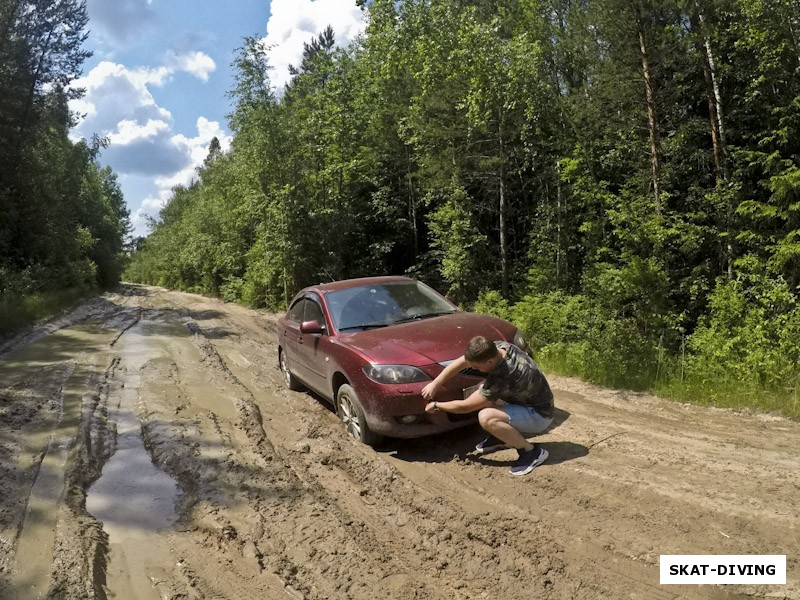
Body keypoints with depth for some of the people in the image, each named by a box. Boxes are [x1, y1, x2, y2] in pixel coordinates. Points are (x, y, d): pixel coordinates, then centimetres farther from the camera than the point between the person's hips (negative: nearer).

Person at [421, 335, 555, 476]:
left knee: (486, 417, -29)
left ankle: (531, 451, -11)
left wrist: (436, 405, -8)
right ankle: (500, 437, 18)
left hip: (539, 415, -9)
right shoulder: (497, 347, -14)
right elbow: (460, 362, -2)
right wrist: (435, 384, -6)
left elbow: (465, 406, -23)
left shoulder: (503, 377, -35)